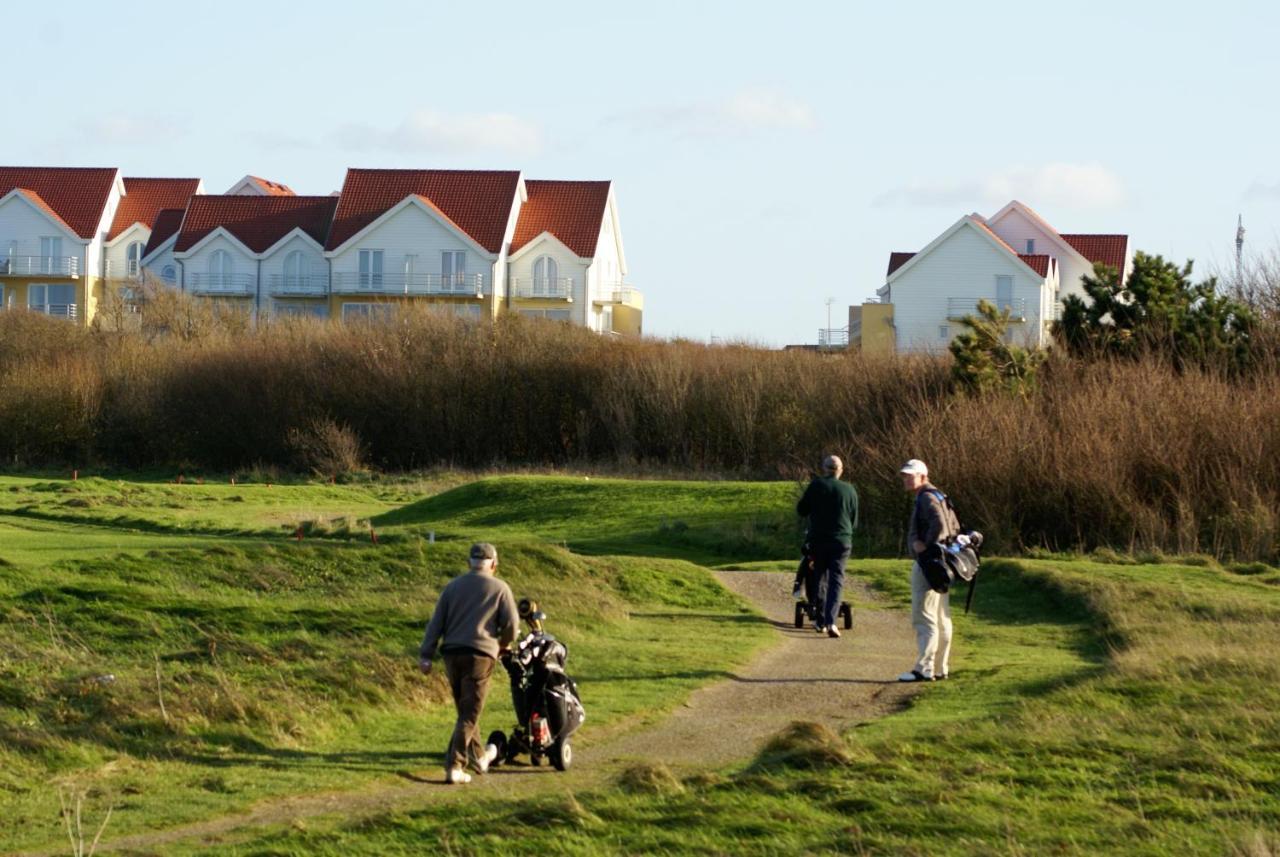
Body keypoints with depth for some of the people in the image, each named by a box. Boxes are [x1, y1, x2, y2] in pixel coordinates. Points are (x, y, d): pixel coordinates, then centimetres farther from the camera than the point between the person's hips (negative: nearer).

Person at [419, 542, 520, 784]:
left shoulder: (453, 586, 12)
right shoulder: (499, 588, 2)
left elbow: (436, 622, 6)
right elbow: (511, 623, -4)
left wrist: (425, 655, 4)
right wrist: (504, 644, 16)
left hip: (452, 654, 5)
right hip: (480, 654, -5)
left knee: (465, 708, 19)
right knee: (470, 714, -4)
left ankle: (479, 756, 35)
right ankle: (454, 766, -14)